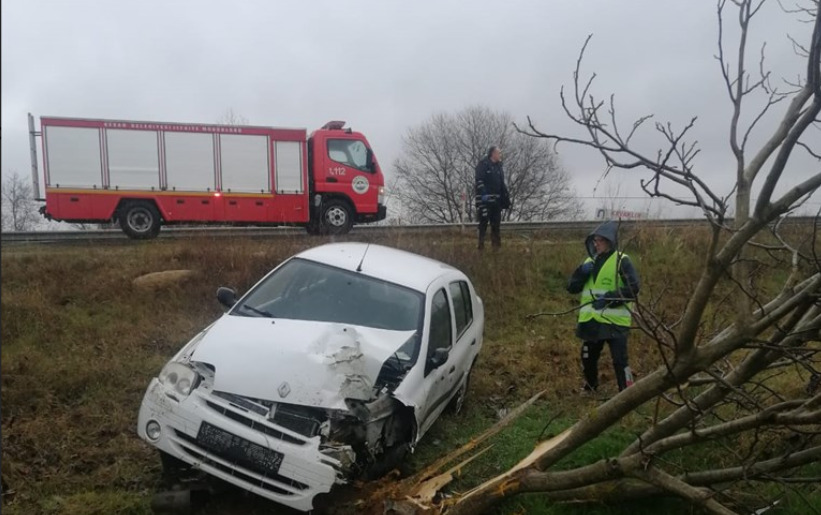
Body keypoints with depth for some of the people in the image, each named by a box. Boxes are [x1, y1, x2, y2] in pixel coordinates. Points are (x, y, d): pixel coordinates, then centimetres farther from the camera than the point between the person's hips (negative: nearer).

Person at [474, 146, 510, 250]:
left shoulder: (498, 166, 18)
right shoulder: (483, 164, -6)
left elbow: (502, 184, 21)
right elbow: (479, 180, -15)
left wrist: (506, 198, 15)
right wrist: (483, 194, -24)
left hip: (496, 199, 8)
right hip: (485, 199, -8)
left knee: (496, 222, 9)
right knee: (484, 220, -8)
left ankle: (496, 243, 16)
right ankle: (481, 244, -5)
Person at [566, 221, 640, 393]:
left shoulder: (622, 261, -7)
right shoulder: (590, 261, 12)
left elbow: (633, 288, -14)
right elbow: (572, 288, 9)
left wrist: (609, 298, -21)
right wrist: (582, 272, -9)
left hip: (614, 321, -6)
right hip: (590, 321, 6)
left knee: (620, 361, -9)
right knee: (588, 359, 17)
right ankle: (590, 390, 38)